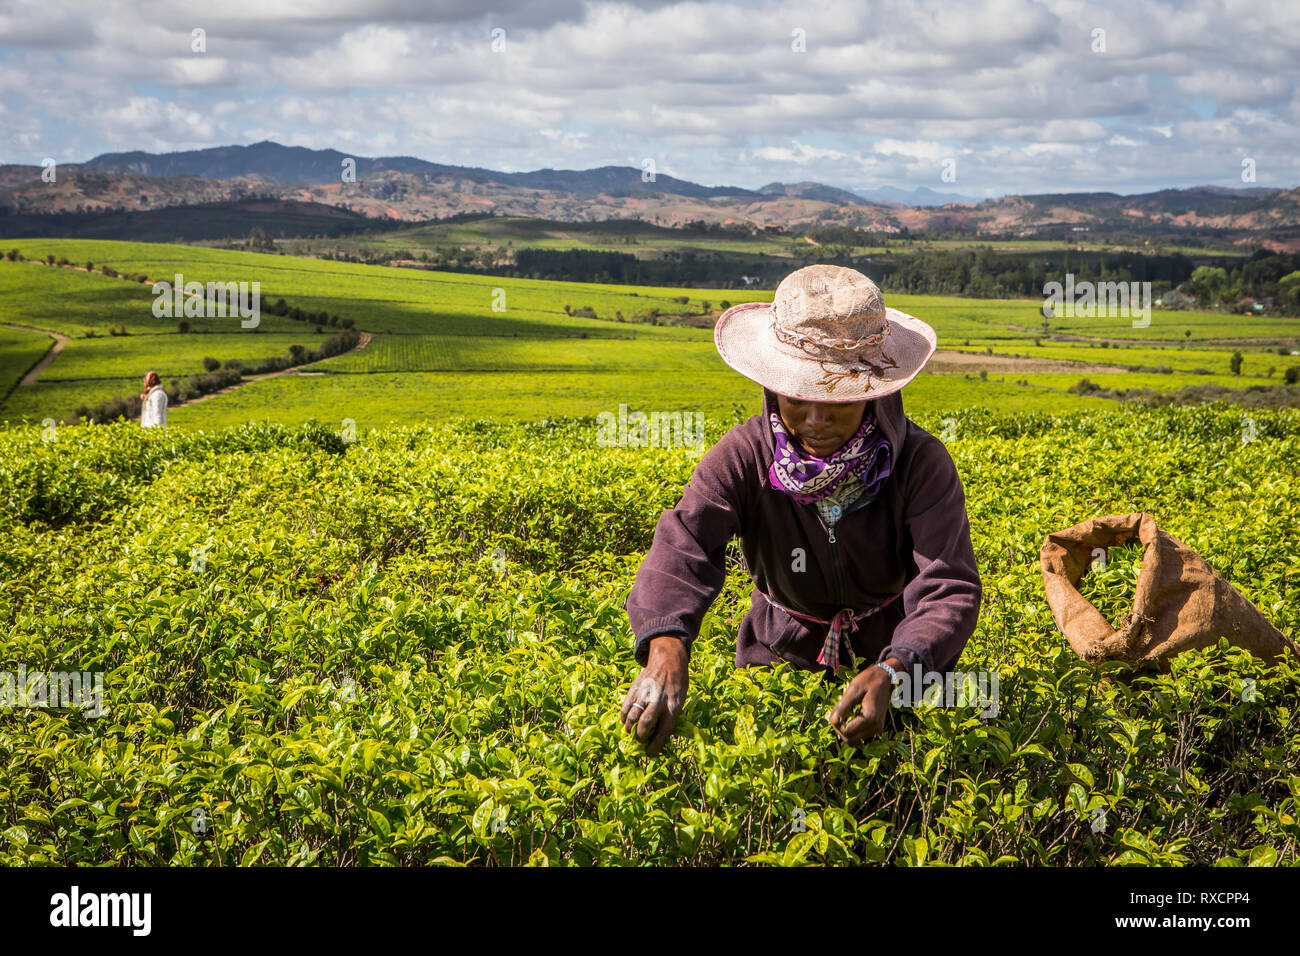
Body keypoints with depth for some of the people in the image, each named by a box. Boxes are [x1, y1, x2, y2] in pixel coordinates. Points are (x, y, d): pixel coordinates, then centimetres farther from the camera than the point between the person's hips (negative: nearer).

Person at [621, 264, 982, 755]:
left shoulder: (921, 462, -20)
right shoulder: (743, 457, -18)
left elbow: (950, 589, -29)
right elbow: (682, 549, -34)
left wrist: (891, 675, -49)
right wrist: (666, 647, -56)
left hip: (894, 655, 0)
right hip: (781, 657, 1)